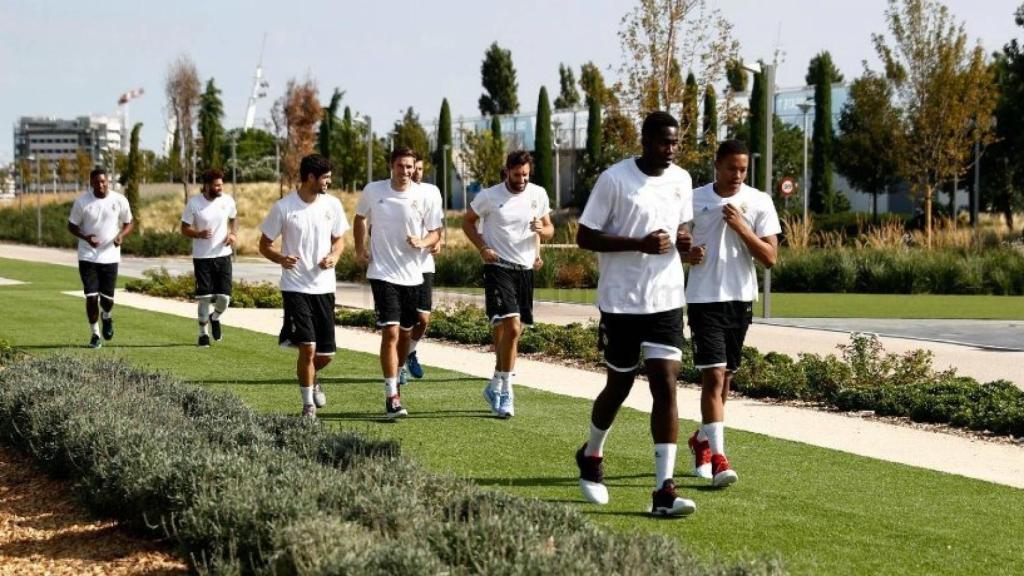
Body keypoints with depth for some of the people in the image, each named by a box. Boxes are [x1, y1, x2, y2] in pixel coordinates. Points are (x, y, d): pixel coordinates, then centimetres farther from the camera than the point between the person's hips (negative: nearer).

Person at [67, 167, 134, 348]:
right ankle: (95, 333, 13)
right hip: (88, 257, -1)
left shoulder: (119, 200, -4)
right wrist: (85, 237, -17)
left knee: (107, 298, 1)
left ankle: (106, 317, 36)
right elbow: (72, 225, 3)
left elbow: (129, 223, 9)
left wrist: (121, 235, -14)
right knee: (91, 296, -5)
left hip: (110, 256, 1)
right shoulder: (81, 202, -6)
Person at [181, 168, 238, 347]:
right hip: (202, 257, -2)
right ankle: (203, 333, 18)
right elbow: (185, 229, -3)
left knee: (224, 297, -2)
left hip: (223, 255, 2)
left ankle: (215, 318, 31)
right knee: (204, 298, 1)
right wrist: (199, 234, -23)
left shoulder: (228, 201, -1)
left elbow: (234, 218, 18)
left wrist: (234, 233, -2)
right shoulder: (194, 203, -9)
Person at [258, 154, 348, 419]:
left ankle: (311, 379, 41)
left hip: (324, 287, 4)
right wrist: (280, 258, -21)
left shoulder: (332, 205, 3)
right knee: (307, 347, -13)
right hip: (295, 287, -4)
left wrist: (334, 256, -7)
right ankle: (308, 404, 3)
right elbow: (264, 245, 0)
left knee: (326, 353, 7)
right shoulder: (283, 207, -8)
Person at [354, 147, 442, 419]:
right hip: (382, 273, -3)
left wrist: (422, 242, -15)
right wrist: (360, 248, 5)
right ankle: (392, 397, -13)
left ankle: (395, 380, 38)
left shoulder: (423, 196, -3)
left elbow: (436, 233, 6)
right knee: (390, 333, -13)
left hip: (412, 275, 3)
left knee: (405, 333, 14)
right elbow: (360, 218, 16)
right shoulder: (373, 191, -2)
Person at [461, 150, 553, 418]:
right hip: (498, 267, -5)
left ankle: (496, 385, 26)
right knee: (511, 327, -17)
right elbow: (468, 221, 7)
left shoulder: (538, 194, 4)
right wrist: (483, 248, -8)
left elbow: (549, 229, 13)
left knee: (513, 330, 11)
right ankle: (505, 391, -9)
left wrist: (542, 229, -12)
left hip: (525, 269, 5)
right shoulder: (489, 196, -6)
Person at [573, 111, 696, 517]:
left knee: (666, 386, -8)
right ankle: (591, 456, 40)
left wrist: (684, 238, -2)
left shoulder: (682, 180, 7)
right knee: (619, 385, 10)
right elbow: (584, 237, -9)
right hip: (621, 302, -4)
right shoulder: (615, 179, -10)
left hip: (666, 301, 4)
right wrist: (640, 244, -21)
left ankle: (664, 490, -11)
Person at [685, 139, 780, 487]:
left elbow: (769, 258, -5)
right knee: (713, 375, -13)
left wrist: (742, 227, -17)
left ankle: (703, 439, 34)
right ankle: (717, 457, -16)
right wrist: (687, 253, -11)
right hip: (704, 298, -2)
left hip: (741, 298, 2)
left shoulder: (759, 202, 0)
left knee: (725, 377, 13)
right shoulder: (693, 200, 0)